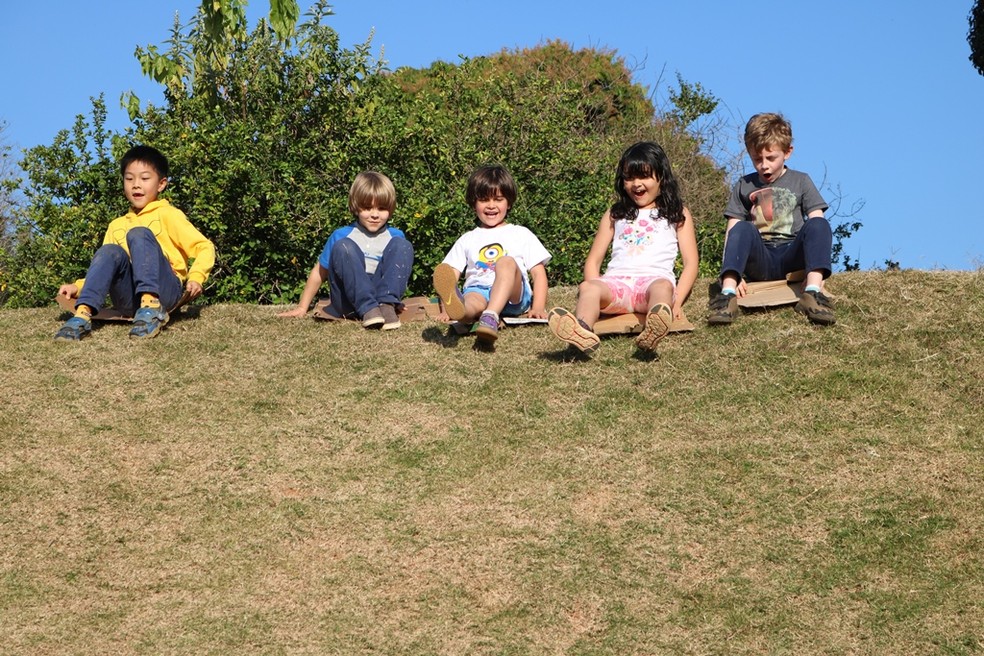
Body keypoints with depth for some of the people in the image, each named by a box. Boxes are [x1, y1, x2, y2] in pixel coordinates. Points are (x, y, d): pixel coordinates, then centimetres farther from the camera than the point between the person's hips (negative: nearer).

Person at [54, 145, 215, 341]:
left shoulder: (167, 215, 11)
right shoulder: (116, 226, 25)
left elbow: (205, 247, 3)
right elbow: (105, 264, 25)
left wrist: (196, 278, -16)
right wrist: (78, 286, 5)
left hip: (165, 291, -3)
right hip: (129, 301, 3)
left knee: (139, 234, -23)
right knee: (110, 251, -22)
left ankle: (152, 307, -43)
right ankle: (82, 314, -42)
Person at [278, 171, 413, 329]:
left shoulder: (395, 236, 7)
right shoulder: (341, 236, 3)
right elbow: (319, 272, 10)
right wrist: (302, 307, 7)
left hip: (383, 294, 1)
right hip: (348, 302, -1)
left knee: (402, 245, -15)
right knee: (343, 247, -24)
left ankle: (387, 306, -31)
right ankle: (368, 309, -39)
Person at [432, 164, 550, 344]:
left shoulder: (521, 234, 21)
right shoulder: (467, 240, 25)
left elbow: (538, 272, 13)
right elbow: (451, 275, 13)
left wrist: (538, 308, -4)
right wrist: (445, 309, -6)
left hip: (513, 296, -1)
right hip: (477, 291, 1)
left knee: (507, 261, -31)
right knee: (472, 299, -35)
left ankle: (490, 317, -56)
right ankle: (457, 306, -76)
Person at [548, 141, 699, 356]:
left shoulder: (677, 214, 22)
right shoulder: (615, 215, 29)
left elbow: (690, 262, 13)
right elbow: (593, 260, 23)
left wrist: (677, 301, -6)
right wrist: (596, 295, 1)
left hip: (655, 279, -2)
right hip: (616, 282, 2)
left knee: (663, 286, -39)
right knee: (587, 287, -32)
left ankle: (654, 330, -72)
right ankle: (583, 332, -64)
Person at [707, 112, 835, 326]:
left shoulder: (801, 182, 14)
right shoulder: (744, 186, 16)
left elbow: (816, 227, 2)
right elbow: (731, 233, 6)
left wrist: (814, 273, -16)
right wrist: (734, 273, -12)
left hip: (792, 258, 0)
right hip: (760, 262, 0)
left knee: (818, 225, -27)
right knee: (742, 229, -29)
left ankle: (813, 291, -44)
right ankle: (728, 292, -46)